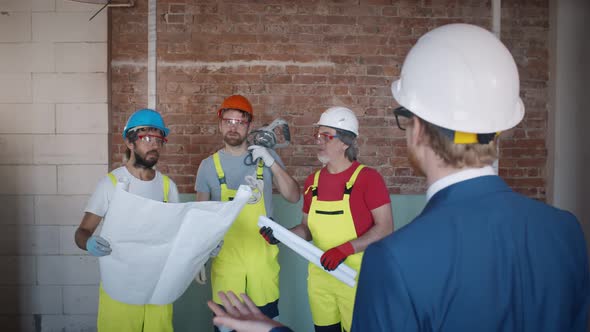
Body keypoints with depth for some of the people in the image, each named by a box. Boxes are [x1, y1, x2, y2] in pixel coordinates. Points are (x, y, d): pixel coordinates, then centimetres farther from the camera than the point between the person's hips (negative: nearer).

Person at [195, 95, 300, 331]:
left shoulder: (266, 157, 1)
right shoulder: (209, 165, 0)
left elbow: (293, 197, -2)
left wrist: (273, 164, -14)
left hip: (263, 255, 1)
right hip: (225, 256, 0)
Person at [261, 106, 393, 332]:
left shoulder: (368, 178, -11)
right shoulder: (312, 181, 5)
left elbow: (385, 228, -13)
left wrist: (345, 249, -21)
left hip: (356, 276, -5)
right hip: (319, 275, 5)